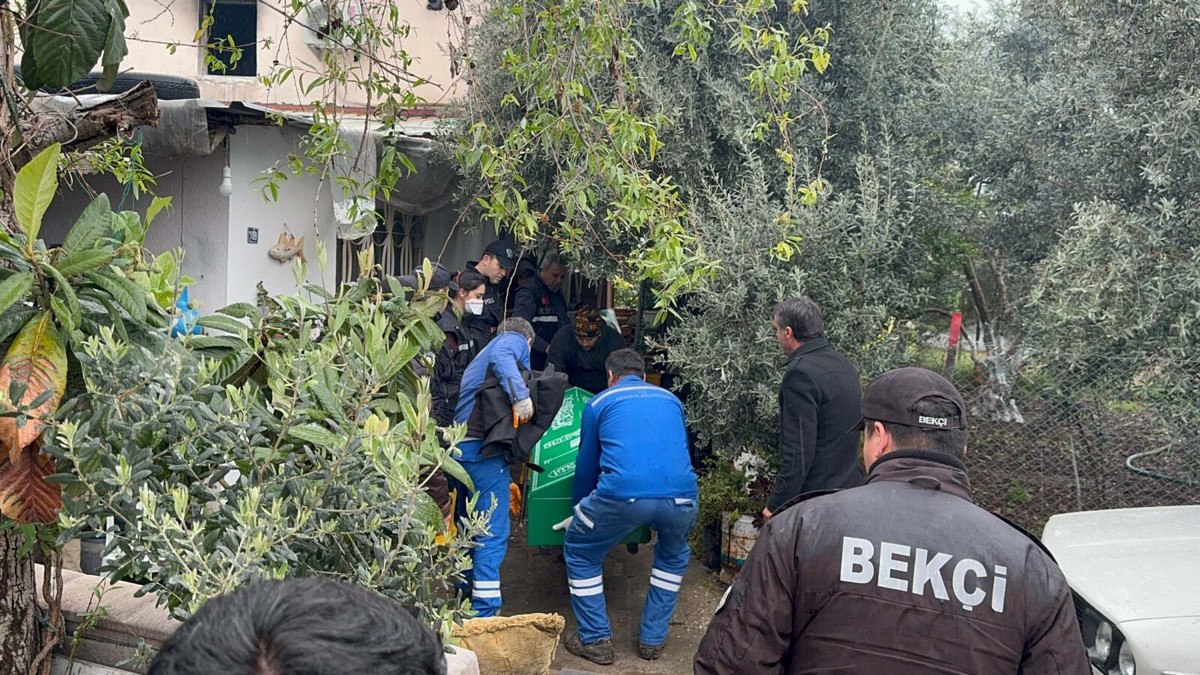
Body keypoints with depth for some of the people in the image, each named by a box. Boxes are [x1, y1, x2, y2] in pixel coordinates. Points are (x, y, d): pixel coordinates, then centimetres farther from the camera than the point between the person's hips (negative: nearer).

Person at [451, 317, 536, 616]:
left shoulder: (479, 358, 33)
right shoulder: (515, 340, 8)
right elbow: (500, 356, -17)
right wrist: (521, 395, -27)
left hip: (460, 446, 9)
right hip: (484, 449, -9)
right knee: (493, 535, -9)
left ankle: (466, 597, 34)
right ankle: (485, 613, -12)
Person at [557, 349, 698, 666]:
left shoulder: (599, 402, 21)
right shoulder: (670, 399, 28)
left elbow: (587, 464, 27)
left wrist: (580, 509, 44)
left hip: (622, 495, -3)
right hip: (682, 496, 3)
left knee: (580, 554, 24)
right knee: (673, 556, 35)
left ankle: (596, 641, 26)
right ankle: (653, 639, 35)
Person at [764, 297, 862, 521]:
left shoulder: (800, 373, -18)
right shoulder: (845, 365, 11)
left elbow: (798, 450, -22)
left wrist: (776, 503, -16)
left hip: (814, 498, -9)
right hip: (849, 488, 9)